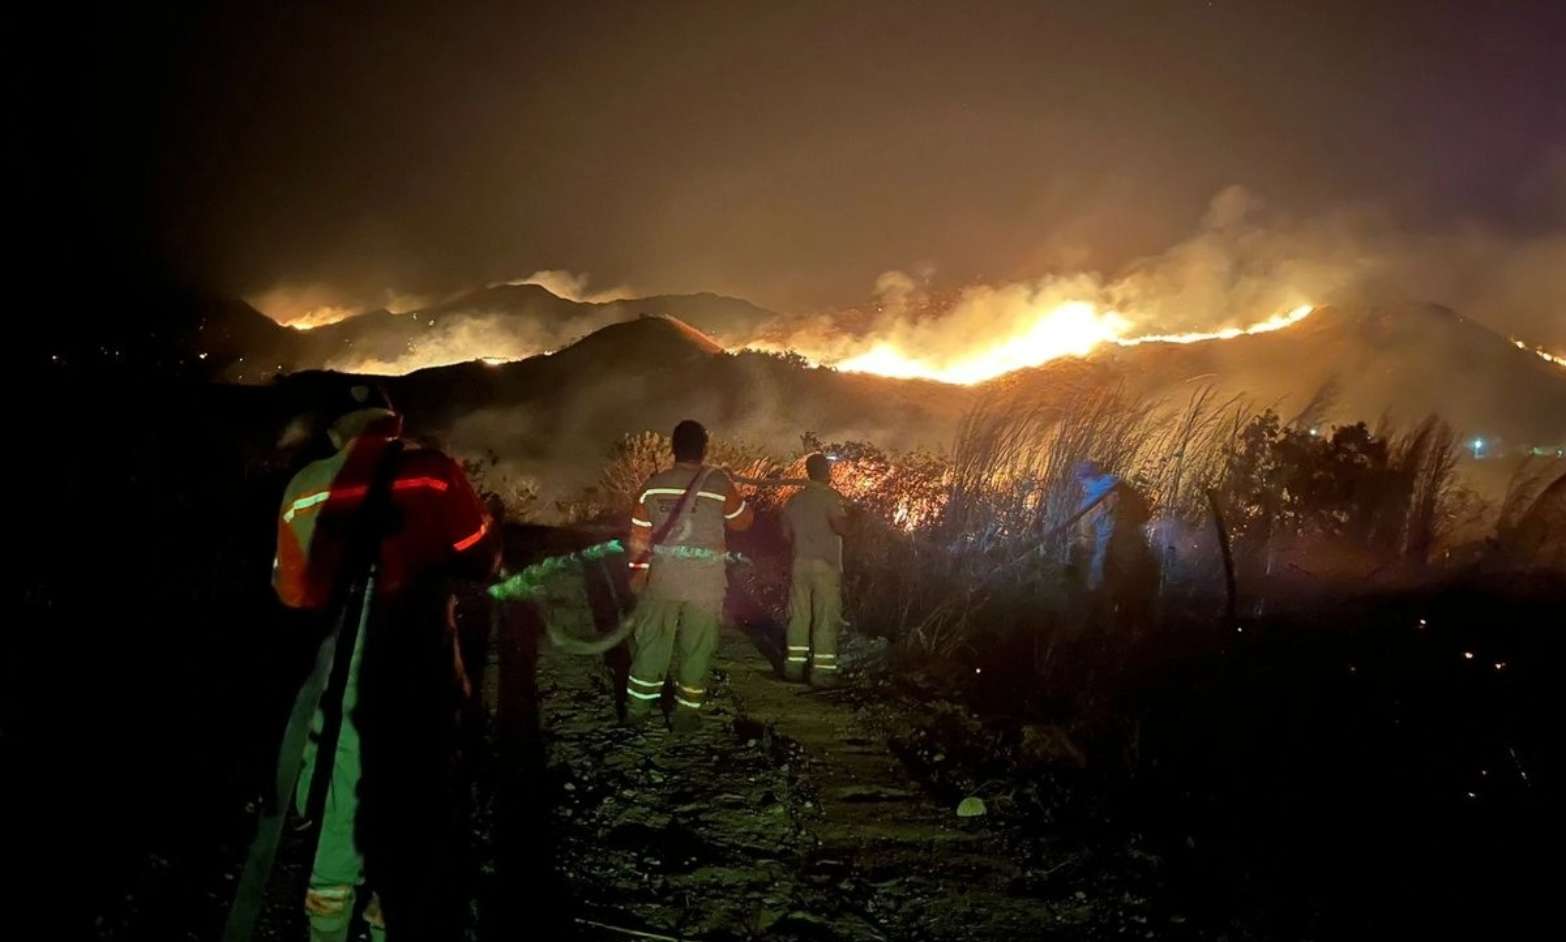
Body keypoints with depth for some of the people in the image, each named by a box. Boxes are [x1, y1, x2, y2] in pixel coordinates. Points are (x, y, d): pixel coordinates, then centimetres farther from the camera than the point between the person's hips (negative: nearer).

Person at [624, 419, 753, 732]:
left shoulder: (653, 485, -2)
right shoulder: (719, 484, -11)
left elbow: (639, 535, 2)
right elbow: (744, 520, 4)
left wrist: (637, 571, 13)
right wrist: (736, 497, 20)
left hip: (663, 577, 3)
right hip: (705, 581, -2)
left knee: (651, 641, 14)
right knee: (696, 648, 10)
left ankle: (637, 707, 22)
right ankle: (686, 712, 17)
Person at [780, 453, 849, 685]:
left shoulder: (794, 499, 10)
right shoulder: (830, 496, -10)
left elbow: (786, 535, 15)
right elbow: (841, 528, -21)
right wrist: (844, 515, 0)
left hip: (800, 564, 6)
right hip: (826, 565, -6)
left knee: (798, 616, 11)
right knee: (825, 619, -2)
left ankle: (794, 666, 14)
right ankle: (822, 671, -2)